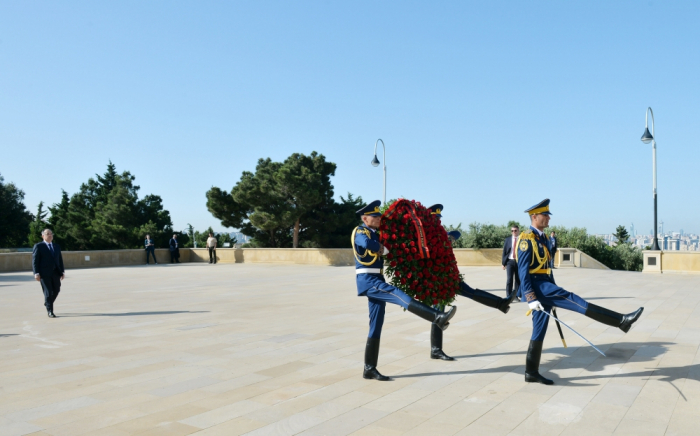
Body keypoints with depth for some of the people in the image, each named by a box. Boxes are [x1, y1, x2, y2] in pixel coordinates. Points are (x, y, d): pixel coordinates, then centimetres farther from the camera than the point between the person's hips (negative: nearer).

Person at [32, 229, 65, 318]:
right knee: (48, 292, -4)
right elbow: (35, 261, -4)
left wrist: (62, 271, 9)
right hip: (44, 273, -5)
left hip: (55, 273, 5)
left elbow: (60, 260, 17)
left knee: (56, 290, 8)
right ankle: (49, 311, 5)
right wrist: (36, 273, -13)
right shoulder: (38, 246, 0)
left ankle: (47, 303, 35)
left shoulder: (57, 246, 17)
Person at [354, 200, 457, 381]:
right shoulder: (360, 231, -7)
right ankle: (438, 318, -43)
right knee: (398, 294, -27)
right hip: (368, 280, -9)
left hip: (376, 280, 9)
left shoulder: (375, 233, 20)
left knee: (376, 326, 6)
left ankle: (369, 369, 10)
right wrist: (385, 248, -12)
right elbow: (368, 244, -28)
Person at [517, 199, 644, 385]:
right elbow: (523, 271, -17)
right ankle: (621, 320, -19)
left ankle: (531, 373, 16)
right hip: (535, 286, -10)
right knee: (571, 299, -18)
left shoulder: (544, 239, 17)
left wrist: (554, 296, 24)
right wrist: (531, 299, -23)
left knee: (539, 331, 10)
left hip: (544, 287, 10)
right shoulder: (526, 239, -11)